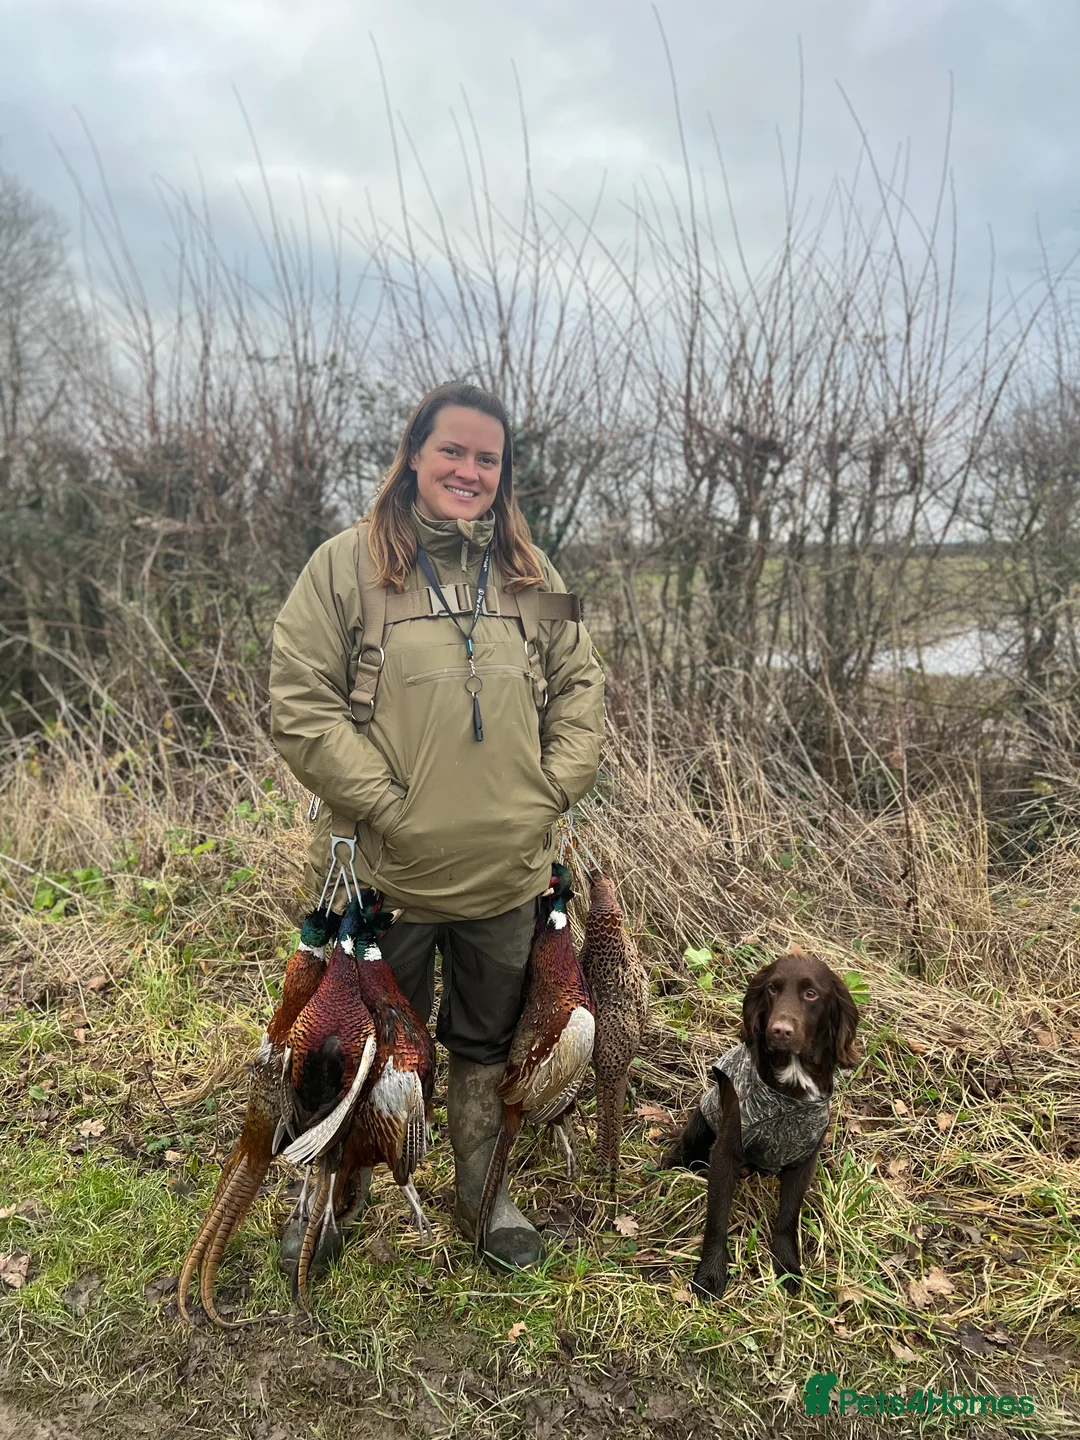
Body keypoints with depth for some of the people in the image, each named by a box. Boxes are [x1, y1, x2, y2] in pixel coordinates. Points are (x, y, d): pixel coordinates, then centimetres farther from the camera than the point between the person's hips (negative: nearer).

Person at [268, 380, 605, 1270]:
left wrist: (550, 795, -2)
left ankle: (482, 1197, 43)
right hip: (383, 869, -3)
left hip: (507, 872, 3)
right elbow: (300, 703, -11)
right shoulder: (348, 565, -7)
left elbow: (580, 690, 9)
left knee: (488, 1044, 20)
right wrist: (386, 806, -16)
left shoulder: (534, 577, 6)